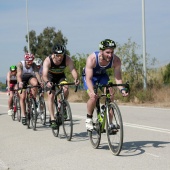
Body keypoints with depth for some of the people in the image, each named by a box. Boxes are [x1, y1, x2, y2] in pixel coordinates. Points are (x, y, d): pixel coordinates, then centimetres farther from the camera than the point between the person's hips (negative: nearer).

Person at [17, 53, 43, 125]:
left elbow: (37, 74, -35)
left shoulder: (34, 65, -23)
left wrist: (40, 82, -54)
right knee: (22, 97, -12)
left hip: (30, 77, 1)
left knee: (35, 83, -35)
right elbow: (18, 75, -38)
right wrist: (20, 83, -57)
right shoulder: (20, 64, -26)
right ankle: (23, 116, -7)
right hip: (22, 79, -1)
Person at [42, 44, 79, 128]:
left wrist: (76, 79, -59)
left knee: (66, 89, -25)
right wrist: (47, 82, -63)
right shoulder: (48, 60, -32)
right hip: (50, 77, -1)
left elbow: (72, 69, -39)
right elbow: (44, 74, -42)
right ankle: (52, 119, -13)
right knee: (50, 96, -16)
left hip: (61, 76, 1)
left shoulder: (67, 59, -28)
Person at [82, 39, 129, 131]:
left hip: (102, 75, 3)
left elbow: (118, 78, -23)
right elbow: (89, 78, -39)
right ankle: (89, 119, -1)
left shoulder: (116, 60, -28)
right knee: (93, 97, -26)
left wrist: (122, 89, -42)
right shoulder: (92, 59, -37)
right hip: (89, 76, -3)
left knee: (110, 97, -14)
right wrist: (92, 92, -56)